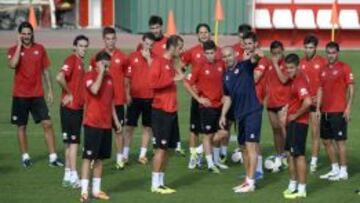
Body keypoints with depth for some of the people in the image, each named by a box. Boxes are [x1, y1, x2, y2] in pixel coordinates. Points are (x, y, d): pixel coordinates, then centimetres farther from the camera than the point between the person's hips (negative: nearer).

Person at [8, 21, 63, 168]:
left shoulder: (40, 49, 5)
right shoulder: (14, 50, -2)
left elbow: (45, 70, 10)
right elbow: (12, 65, -23)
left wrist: (50, 90, 6)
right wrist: (19, 46, -17)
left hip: (37, 94, 2)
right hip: (20, 95, -1)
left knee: (47, 124, -6)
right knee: (21, 127, 6)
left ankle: (53, 157, -3)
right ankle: (25, 157, 19)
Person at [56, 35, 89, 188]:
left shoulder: (80, 62, 14)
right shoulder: (71, 60, -13)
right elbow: (60, 77, -28)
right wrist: (68, 93, -17)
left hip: (78, 107, 9)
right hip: (70, 108, -9)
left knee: (70, 142, 11)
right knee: (73, 142, -7)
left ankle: (68, 176, 16)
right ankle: (73, 176, -6)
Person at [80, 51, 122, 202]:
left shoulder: (109, 78, 13)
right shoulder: (90, 76, -8)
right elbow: (94, 90, -29)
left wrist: (116, 121, 19)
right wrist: (101, 73, -20)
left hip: (106, 124, 7)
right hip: (92, 124, -7)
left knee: (100, 158, 11)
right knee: (88, 157, -6)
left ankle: (96, 190, 18)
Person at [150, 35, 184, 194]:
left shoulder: (172, 64, 16)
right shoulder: (158, 62, -10)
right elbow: (153, 83, -22)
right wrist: (173, 80, -20)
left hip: (171, 110, 9)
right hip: (161, 111, -9)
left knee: (167, 148, 10)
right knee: (161, 147, -7)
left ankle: (161, 182, 16)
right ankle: (155, 184, -1)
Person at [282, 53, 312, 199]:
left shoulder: (300, 81, -20)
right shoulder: (293, 80, 9)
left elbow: (308, 102, -33)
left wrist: (296, 115, -19)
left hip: (298, 122, -10)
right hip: (292, 122, 10)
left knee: (299, 155, -4)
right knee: (291, 153, 16)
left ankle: (301, 189, 2)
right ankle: (293, 185, 27)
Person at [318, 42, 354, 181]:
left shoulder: (344, 68, -5)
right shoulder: (323, 70, 12)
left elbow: (351, 89, -8)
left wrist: (348, 108, -14)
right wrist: (318, 108, 10)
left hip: (338, 111, -7)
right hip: (325, 111, 7)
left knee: (340, 140, -4)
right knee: (326, 140, 11)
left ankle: (343, 171, 3)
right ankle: (335, 169, 22)